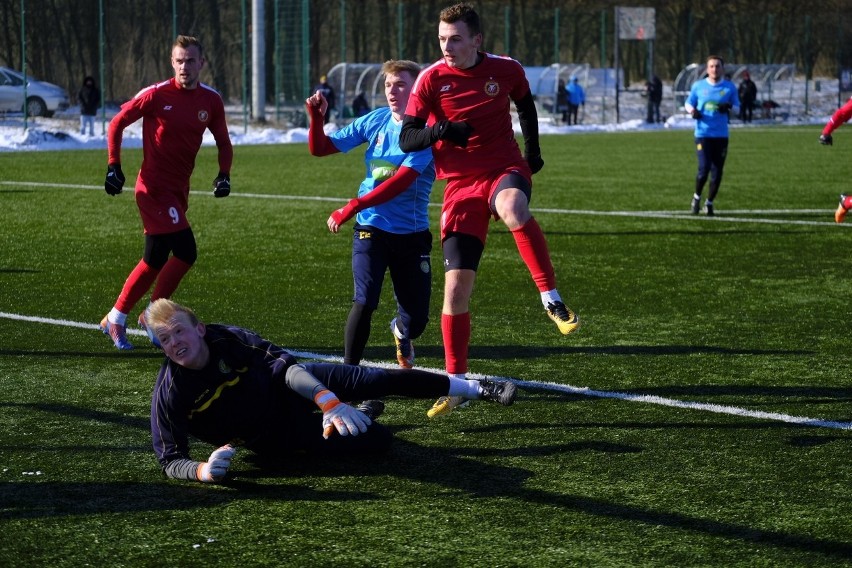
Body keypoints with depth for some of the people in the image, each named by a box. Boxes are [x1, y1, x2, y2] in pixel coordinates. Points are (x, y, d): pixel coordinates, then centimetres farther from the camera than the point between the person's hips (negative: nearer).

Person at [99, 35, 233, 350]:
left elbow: (223, 142, 13)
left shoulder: (211, 100, 3)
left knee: (156, 259, 11)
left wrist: (224, 174, -3)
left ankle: (115, 320, 23)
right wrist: (114, 166, -7)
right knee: (186, 252, -16)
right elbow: (117, 124, -1)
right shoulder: (156, 94, -11)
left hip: (178, 190, 6)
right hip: (154, 188, -6)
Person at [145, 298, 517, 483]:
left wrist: (326, 399, -40)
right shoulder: (170, 395, -26)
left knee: (374, 379, -7)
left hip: (290, 388, 2)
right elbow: (170, 461, -24)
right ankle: (359, 415, 26)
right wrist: (202, 470, -48)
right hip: (275, 436, -2)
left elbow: (285, 365, -22)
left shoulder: (228, 339, -22)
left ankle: (477, 389, 21)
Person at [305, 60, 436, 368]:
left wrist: (353, 207, -25)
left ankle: (401, 331, 43)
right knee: (364, 302, -18)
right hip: (371, 228, 2)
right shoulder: (375, 121, 3)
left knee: (416, 319, 6)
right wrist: (316, 117, -11)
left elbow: (401, 181, -22)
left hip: (411, 233, -1)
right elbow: (320, 148, 9)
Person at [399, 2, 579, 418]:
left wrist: (533, 152, 19)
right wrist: (440, 130, -24)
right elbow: (406, 139, -5)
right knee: (455, 284, -4)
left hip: (505, 169, -1)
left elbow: (526, 106, 21)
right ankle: (456, 381, 8)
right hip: (460, 185, 1)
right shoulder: (432, 79, -5)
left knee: (513, 210, -41)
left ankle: (552, 300, -28)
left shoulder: (506, 70, -1)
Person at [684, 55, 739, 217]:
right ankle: (697, 197, 11)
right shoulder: (698, 86, 4)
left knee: (717, 172, 2)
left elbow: (737, 108, 11)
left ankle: (709, 203, 19)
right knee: (704, 168, -14)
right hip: (703, 134, -2)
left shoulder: (729, 87, 5)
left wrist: (729, 106, -12)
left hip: (721, 135, 2)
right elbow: (688, 103, 14)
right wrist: (692, 111, -9)